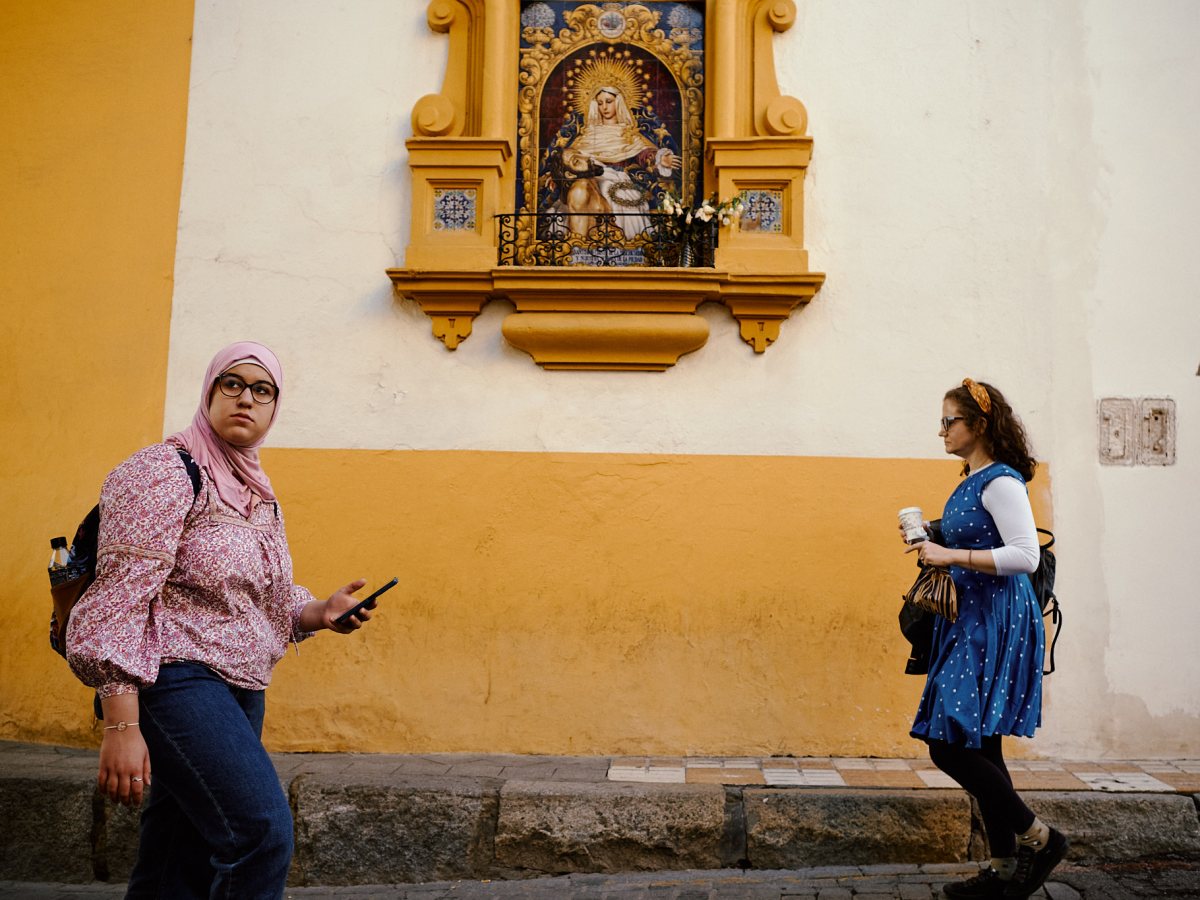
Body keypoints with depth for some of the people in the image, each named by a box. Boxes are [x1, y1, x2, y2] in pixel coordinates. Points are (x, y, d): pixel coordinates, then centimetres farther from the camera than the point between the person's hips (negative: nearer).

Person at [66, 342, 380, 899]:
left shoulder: (257, 494, 15)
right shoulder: (165, 471, -9)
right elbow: (121, 598, -16)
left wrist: (318, 613, 4)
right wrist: (121, 723, -22)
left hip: (238, 690, 8)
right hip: (174, 679, -8)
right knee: (263, 832, -19)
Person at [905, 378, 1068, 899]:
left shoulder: (1001, 482, -13)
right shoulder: (972, 483, 14)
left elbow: (1025, 556, -22)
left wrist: (951, 556, -23)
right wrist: (934, 551, 12)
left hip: (997, 624, -10)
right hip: (971, 622, 10)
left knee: (950, 744, -11)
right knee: (978, 748, 12)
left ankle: (1038, 838, 6)